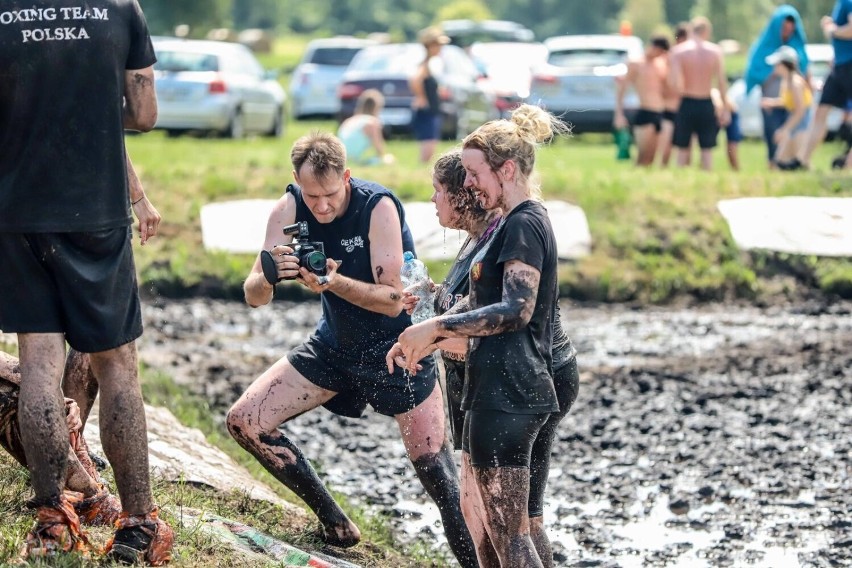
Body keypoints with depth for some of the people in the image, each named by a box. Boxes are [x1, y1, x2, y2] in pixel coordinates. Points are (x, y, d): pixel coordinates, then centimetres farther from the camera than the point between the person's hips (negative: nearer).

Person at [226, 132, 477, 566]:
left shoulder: (379, 207, -24)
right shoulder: (289, 209, -12)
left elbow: (392, 300, -26)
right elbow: (254, 296, -13)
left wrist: (334, 282, -42)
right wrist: (270, 274, -37)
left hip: (396, 344, -5)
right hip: (336, 344, 5)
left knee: (436, 471, -13)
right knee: (245, 422, -3)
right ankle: (336, 526, 8)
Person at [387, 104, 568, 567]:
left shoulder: (524, 225, -14)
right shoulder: (516, 223, 19)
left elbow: (515, 310, -25)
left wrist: (434, 328, -22)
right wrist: (429, 339, 14)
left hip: (507, 394, -11)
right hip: (495, 390, 11)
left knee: (507, 529, -10)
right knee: (474, 507, 21)